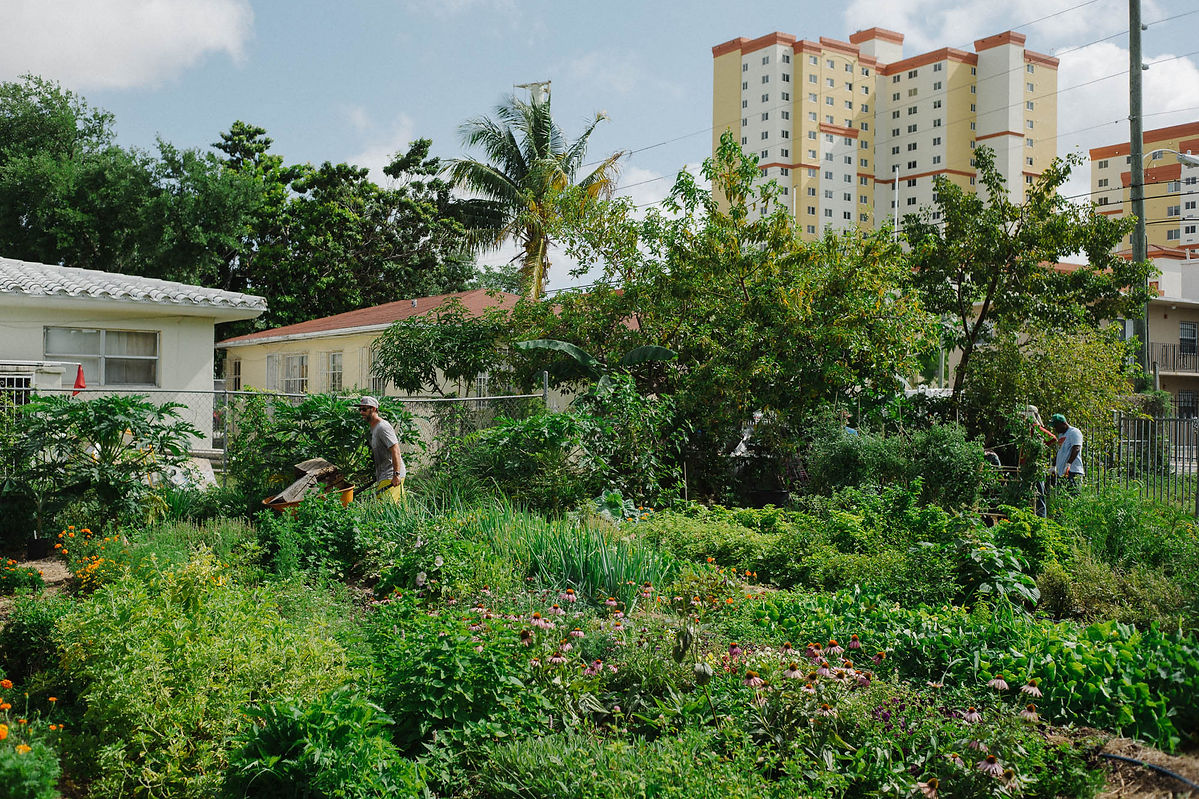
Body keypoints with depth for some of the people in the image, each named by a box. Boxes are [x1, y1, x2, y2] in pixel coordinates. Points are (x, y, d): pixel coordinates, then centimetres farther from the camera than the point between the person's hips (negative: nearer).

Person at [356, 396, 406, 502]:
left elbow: (395, 450, -22)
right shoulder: (373, 428, 19)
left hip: (391, 477, -10)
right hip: (384, 476, 10)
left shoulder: (383, 427, -14)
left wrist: (396, 474, -28)